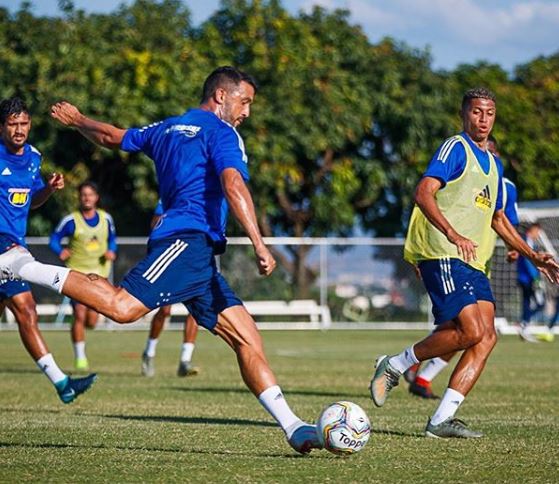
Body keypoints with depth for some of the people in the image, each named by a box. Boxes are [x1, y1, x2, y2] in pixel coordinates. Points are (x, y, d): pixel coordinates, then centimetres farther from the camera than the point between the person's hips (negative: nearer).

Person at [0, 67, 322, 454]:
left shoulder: (167, 129, 27)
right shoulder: (220, 132, 2)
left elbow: (112, 136, 40)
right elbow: (233, 185, -15)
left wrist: (77, 120, 61)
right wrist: (258, 244, -23)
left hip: (199, 261, 10)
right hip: (189, 239, -10)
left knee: (248, 338, 1)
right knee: (123, 307, -25)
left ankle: (293, 427, -8)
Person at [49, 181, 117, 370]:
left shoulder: (106, 218, 4)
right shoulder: (71, 220, -6)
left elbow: (112, 238, 19)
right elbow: (54, 239, 0)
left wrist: (111, 251, -2)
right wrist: (60, 251, -20)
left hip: (99, 274, 3)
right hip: (77, 272, -3)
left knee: (91, 322, 1)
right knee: (80, 315, -13)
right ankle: (80, 357, 1)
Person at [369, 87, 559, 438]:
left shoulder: (493, 163, 23)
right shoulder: (456, 148, -4)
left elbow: (499, 219, 33)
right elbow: (424, 193, -17)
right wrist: (453, 235, -31)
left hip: (474, 261, 8)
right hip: (443, 254, -8)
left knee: (487, 338, -6)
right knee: (472, 331, -21)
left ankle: (442, 420, -6)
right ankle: (394, 366, -3)